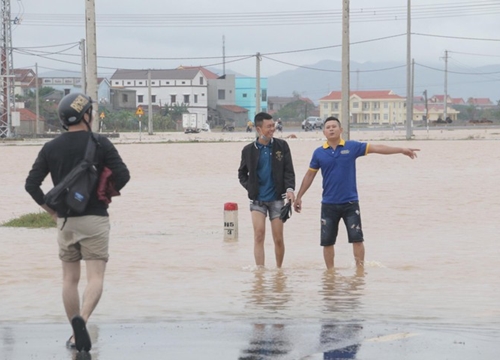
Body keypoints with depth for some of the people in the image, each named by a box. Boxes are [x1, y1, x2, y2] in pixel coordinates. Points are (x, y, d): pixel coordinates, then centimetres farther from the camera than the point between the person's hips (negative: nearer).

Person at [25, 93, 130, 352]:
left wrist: (50, 210, 11)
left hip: (65, 221, 3)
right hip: (95, 219, -3)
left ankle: (76, 336, 15)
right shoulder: (100, 143, -5)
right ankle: (82, 319, -31)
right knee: (95, 277, -5)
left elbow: (31, 184, 0)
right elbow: (122, 175, -11)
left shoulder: (51, 148, 3)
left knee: (70, 279, 12)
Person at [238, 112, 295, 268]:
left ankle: (279, 270, 20)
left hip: (276, 198, 0)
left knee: (278, 238, 3)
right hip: (257, 199, 0)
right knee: (259, 234, -12)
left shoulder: (281, 146, 0)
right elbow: (242, 173, 14)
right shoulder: (249, 150, 1)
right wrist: (250, 187, -2)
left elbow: (289, 171, -1)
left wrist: (289, 188, -17)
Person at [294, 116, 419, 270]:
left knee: (357, 238, -2)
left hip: (350, 203, -1)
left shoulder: (352, 147, -1)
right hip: (328, 204, 1)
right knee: (327, 241, 4)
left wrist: (402, 150, -8)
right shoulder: (319, 153, 2)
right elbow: (309, 175, 11)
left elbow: (377, 148, -3)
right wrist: (299, 197, 11)